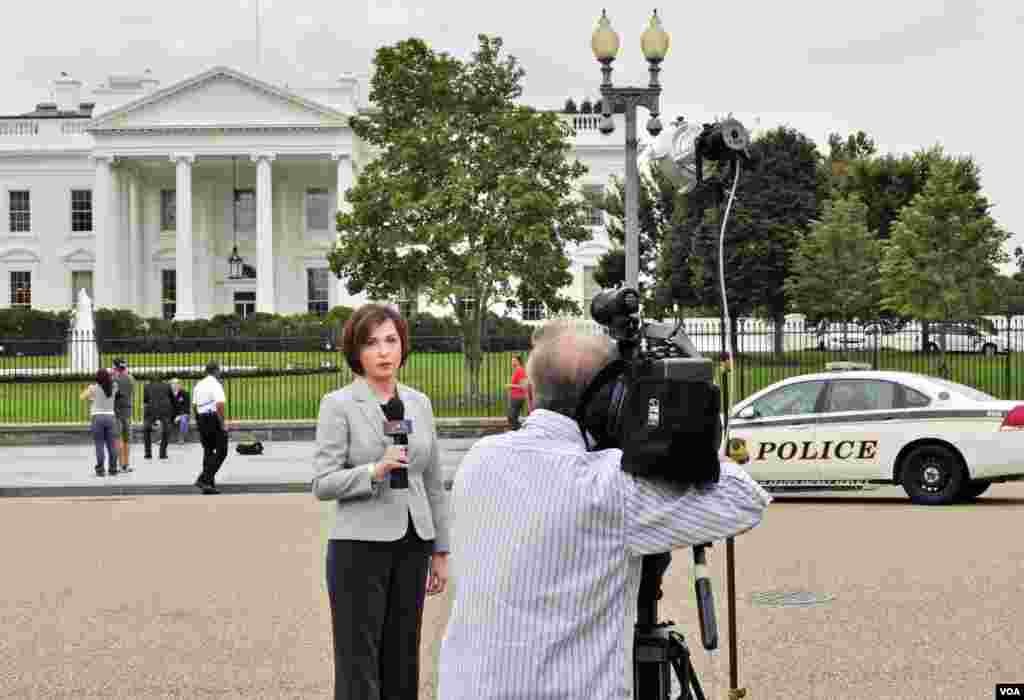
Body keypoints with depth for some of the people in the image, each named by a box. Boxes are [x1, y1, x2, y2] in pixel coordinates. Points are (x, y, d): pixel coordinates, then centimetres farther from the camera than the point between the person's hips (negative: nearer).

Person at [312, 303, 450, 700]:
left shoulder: (419, 403, 10)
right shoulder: (338, 405, -5)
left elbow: (433, 483, 13)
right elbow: (322, 483, -10)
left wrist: (440, 550, 12)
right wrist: (375, 471, -24)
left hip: (412, 547, 5)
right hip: (360, 546, -5)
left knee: (402, 662, 9)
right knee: (359, 666, -2)